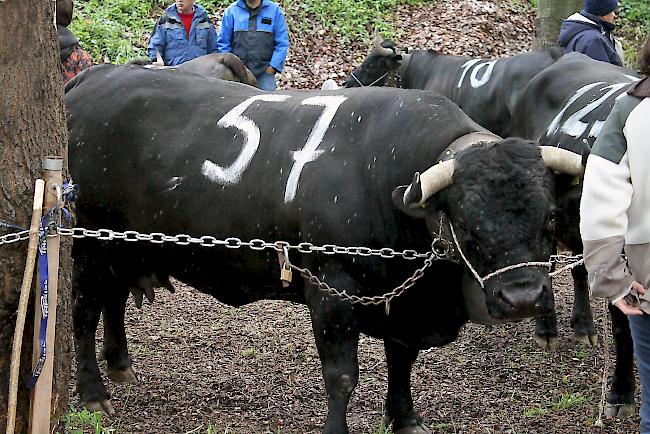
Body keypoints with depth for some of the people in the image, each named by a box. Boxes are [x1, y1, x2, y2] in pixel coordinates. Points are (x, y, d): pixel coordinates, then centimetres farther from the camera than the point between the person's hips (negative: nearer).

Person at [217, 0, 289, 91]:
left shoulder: (275, 10, 3)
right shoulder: (231, 11, 6)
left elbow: (282, 43, 2)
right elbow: (223, 43, 8)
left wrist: (273, 67, -6)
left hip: (264, 73, -1)